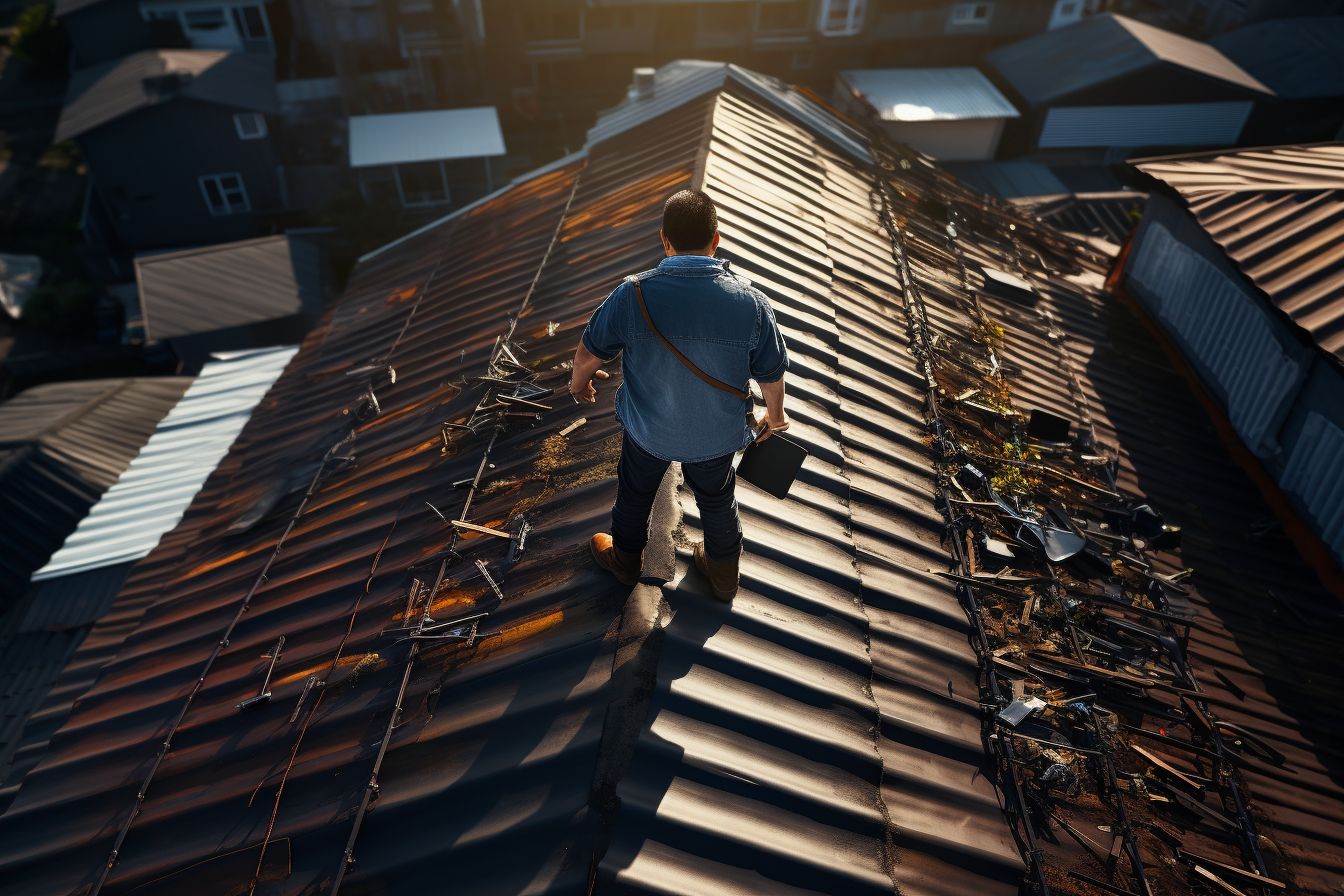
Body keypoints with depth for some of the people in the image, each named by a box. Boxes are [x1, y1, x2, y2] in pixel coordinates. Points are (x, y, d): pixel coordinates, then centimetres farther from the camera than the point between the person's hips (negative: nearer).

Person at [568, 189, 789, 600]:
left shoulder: (632, 294, -25)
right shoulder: (750, 301, -22)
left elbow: (589, 351, -11)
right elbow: (772, 374, -9)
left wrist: (579, 381, 12)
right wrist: (775, 415, 12)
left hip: (648, 428, 0)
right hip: (718, 433, 1)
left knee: (635, 492, 28)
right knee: (717, 498, 27)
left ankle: (625, 559, 52)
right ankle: (724, 573, 49)